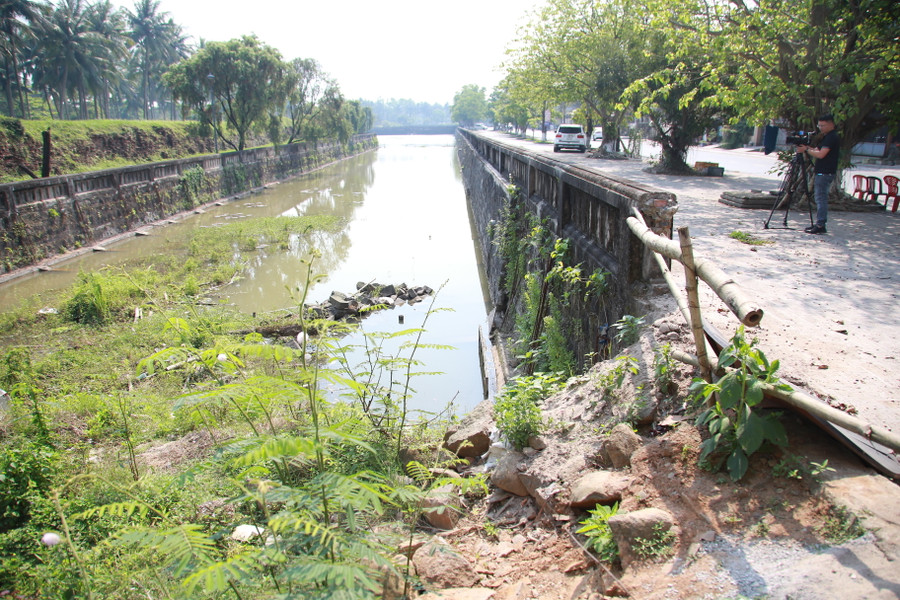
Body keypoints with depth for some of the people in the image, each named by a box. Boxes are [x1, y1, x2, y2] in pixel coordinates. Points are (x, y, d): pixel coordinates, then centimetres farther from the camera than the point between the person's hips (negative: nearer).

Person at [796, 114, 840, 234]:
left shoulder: (832, 137, -13)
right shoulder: (827, 137, 19)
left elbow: (821, 154, -20)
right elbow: (817, 151, 19)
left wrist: (806, 150, -10)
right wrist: (808, 148, 2)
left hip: (826, 173, -10)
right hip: (821, 172, 10)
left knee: (821, 198, -11)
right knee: (818, 197, 12)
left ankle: (820, 225, -11)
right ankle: (818, 224, 16)